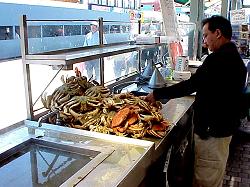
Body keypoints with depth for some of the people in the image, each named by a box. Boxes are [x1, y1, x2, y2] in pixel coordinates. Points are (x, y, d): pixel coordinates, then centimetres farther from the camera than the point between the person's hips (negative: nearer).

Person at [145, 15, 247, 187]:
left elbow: (190, 85, -25)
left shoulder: (218, 59, -22)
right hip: (226, 126, 10)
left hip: (212, 131, -10)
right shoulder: (234, 57, 11)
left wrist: (157, 95, -17)